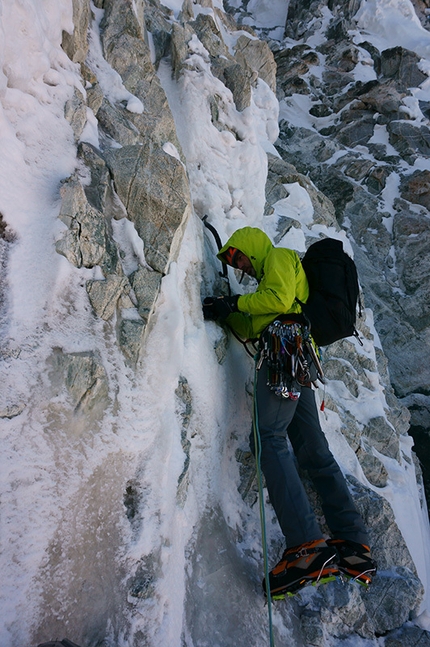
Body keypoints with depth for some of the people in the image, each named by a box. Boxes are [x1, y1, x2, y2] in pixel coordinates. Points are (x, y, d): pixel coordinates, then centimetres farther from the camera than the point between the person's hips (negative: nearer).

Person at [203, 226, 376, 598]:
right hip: (299, 362, 10)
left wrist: (237, 301, 1)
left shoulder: (279, 256, 11)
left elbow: (280, 299, -8)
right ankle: (354, 546, 4)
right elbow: (250, 329, 30)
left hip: (285, 344, -10)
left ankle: (307, 547, -29)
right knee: (313, 450, 4)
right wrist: (226, 312, 16)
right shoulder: (269, 281, 38)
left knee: (270, 437, -21)